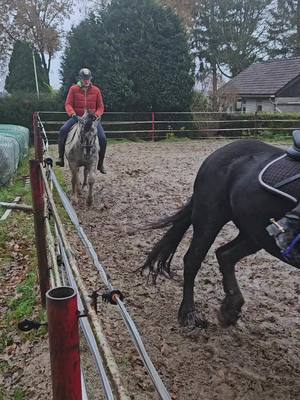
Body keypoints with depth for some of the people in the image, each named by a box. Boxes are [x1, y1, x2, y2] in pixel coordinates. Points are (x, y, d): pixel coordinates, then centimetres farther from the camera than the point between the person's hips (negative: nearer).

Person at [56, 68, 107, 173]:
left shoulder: (96, 90, 4)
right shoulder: (73, 89, 2)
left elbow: (100, 107, 8)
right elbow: (68, 104, -2)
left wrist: (96, 115, -13)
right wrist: (73, 114, -21)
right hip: (77, 117, 0)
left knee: (102, 138, -19)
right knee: (63, 130, -26)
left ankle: (100, 164, -2)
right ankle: (61, 158, -18)